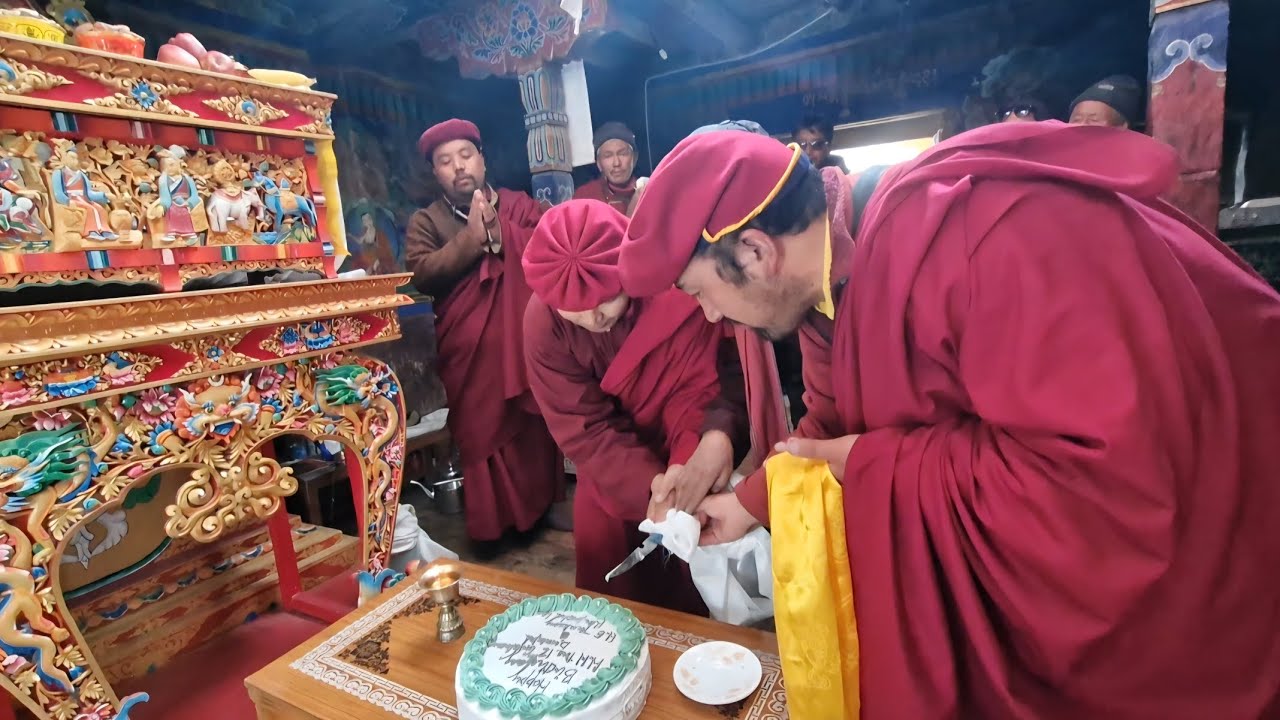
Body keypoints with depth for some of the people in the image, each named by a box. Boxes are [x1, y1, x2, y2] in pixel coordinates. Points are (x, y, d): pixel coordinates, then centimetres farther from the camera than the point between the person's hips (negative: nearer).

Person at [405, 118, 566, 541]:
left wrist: (499, 231, -16)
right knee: (481, 429, 4)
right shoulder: (425, 222, 7)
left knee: (538, 424, 9)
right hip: (470, 349, -1)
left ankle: (547, 500, 27)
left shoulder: (520, 204, 9)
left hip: (527, 338, 1)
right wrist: (471, 237, -14)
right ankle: (494, 522, 19)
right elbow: (423, 276, -9)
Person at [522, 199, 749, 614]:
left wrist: (717, 436, -43)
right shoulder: (542, 321, -20)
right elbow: (583, 429, -20)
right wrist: (650, 485, -33)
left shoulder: (682, 290, -27)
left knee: (697, 590, 5)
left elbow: (698, 391, -21)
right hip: (613, 472, 2)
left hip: (689, 458, -1)